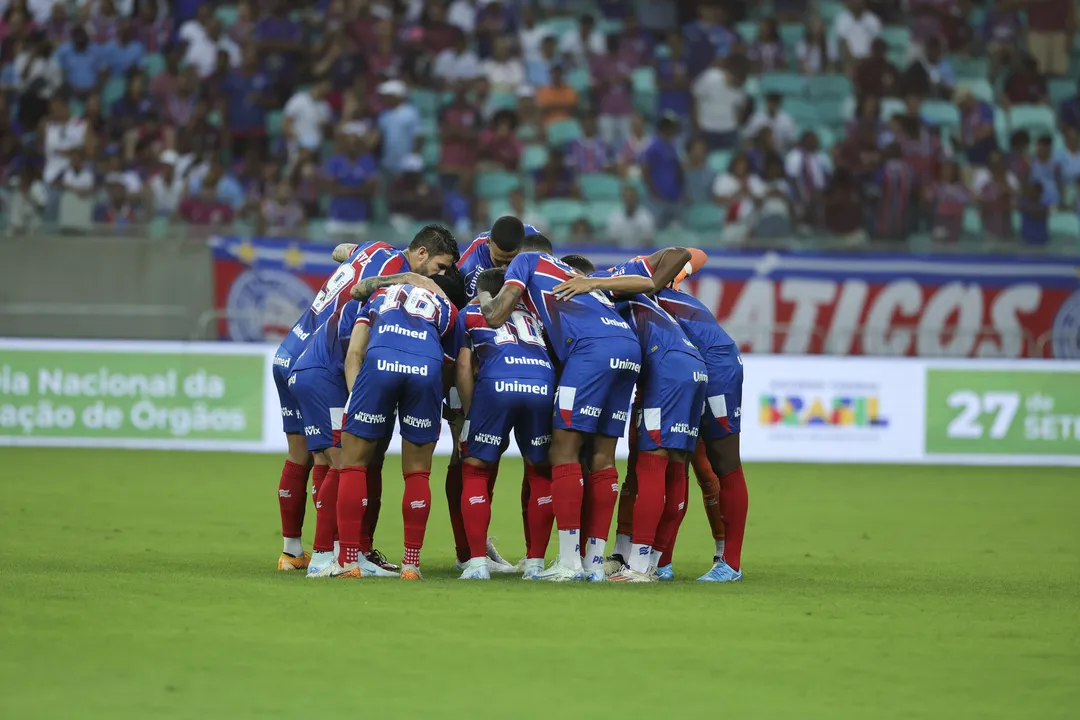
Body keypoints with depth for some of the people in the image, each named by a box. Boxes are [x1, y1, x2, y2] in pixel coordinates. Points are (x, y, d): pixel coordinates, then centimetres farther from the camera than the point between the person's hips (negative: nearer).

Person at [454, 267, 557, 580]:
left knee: (476, 471, 11)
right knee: (540, 473, 18)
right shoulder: (533, 314, 35)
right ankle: (535, 563, 15)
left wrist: (470, 416, 19)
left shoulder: (470, 314, 27)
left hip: (496, 383, -2)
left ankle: (477, 562, 3)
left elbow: (464, 370, 16)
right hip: (544, 384, 2)